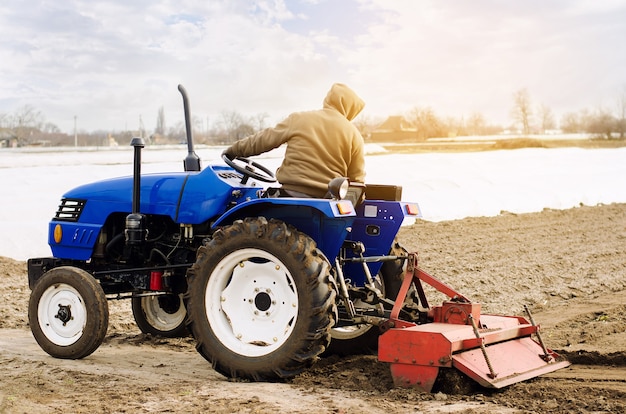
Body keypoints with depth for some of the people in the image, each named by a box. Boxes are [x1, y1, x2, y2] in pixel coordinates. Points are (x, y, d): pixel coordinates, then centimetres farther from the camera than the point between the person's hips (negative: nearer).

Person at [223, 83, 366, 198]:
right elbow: (357, 178, 5)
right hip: (328, 200, 2)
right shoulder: (354, 135, 5)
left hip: (292, 194, -2)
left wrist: (235, 150, 21)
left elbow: (265, 139, 8)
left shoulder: (298, 119, 3)